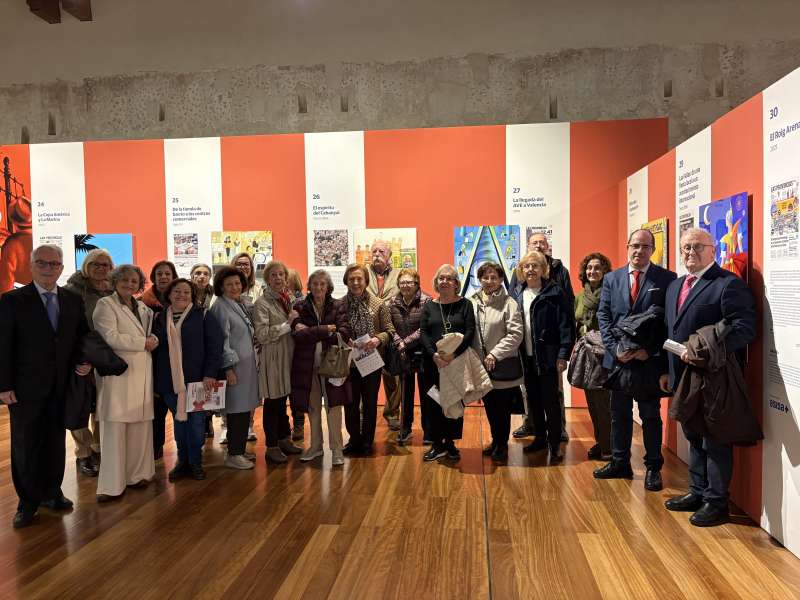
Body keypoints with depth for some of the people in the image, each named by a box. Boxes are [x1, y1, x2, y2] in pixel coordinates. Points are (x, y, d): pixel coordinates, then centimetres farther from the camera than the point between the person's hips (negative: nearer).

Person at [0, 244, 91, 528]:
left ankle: (51, 492, 31)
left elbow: (82, 337, 12)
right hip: (25, 388, -3)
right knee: (25, 446, 8)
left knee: (56, 443, 14)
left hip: (61, 387, 3)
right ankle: (28, 501, 23)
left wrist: (84, 362, -5)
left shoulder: (73, 300, 4)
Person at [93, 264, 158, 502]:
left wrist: (153, 339, 1)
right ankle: (112, 485, 2)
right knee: (115, 428, -5)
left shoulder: (143, 308, 17)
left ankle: (136, 474, 20)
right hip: (118, 373, -6)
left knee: (140, 426, 8)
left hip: (142, 373, 6)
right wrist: (143, 343, -9)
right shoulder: (105, 305, -3)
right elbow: (110, 337, -14)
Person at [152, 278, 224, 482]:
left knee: (196, 422, 2)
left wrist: (210, 373, -14)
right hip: (171, 381, 3)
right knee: (178, 421, 11)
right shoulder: (159, 318, 9)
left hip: (197, 380, -3)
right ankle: (182, 460, 26)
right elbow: (154, 349, 12)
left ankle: (195, 462, 18)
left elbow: (214, 346, -7)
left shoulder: (202, 316, -1)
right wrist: (155, 381, 8)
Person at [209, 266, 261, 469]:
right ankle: (233, 455, 6)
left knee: (245, 409, 11)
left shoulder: (241, 304, 16)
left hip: (247, 364, 8)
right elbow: (222, 340, -15)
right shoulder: (220, 307, -10)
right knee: (237, 410, -4)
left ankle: (240, 450, 22)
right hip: (234, 366, -8)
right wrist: (229, 367, -18)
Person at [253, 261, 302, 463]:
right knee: (272, 402, 2)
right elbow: (262, 335, -19)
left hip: (287, 357, 6)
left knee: (282, 400, 16)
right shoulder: (262, 303, -10)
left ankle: (284, 439, 29)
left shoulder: (287, 299, 11)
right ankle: (272, 447, 13)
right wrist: (288, 324, -18)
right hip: (272, 358, -6)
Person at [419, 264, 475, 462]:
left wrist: (454, 354, -18)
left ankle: (450, 442, 18)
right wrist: (434, 354, -15)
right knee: (434, 403, 4)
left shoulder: (465, 304, 3)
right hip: (433, 363, 2)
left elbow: (470, 332, -6)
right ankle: (437, 444, 16)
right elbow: (423, 332, 1)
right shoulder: (429, 306, 9)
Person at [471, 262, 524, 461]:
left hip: (503, 365, -4)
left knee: (502, 408, 6)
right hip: (482, 365, 4)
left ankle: (502, 444, 24)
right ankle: (496, 441, 34)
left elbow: (516, 334, -14)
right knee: (489, 407, 16)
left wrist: (495, 354, -17)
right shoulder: (473, 303, 4)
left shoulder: (508, 303, -8)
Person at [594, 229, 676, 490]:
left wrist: (650, 350, -14)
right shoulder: (611, 278, 7)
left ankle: (653, 467, 21)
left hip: (650, 359, -3)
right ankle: (619, 463, 26)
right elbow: (603, 316, 3)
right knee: (619, 414, 13)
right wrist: (615, 349, -8)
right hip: (619, 358, 3)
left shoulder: (666, 279, -3)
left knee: (651, 415, 8)